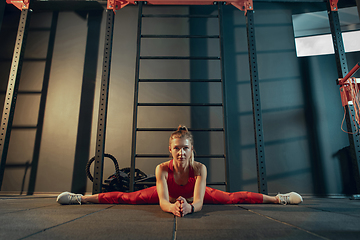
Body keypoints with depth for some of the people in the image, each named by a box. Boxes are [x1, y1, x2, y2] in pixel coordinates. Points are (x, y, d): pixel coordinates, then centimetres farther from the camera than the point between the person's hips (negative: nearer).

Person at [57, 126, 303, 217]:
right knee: (127, 197, -3)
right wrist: (172, 207, -67)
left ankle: (278, 198, 12)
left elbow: (199, 201, -45)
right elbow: (163, 201, -45)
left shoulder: (200, 168, -38)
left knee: (232, 197, -4)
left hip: (193, 194, 1)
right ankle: (81, 198, 12)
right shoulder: (162, 169, -38)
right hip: (168, 194, 0)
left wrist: (190, 206, -67)